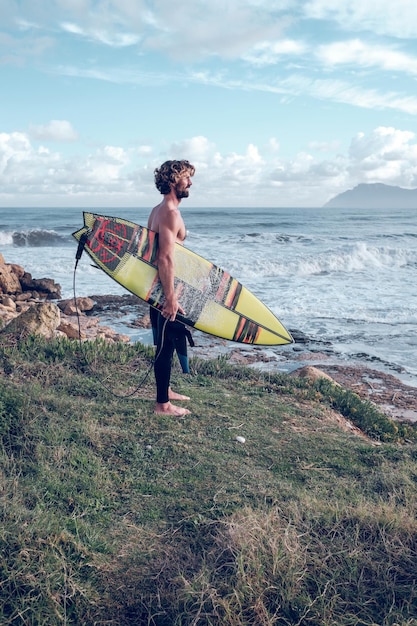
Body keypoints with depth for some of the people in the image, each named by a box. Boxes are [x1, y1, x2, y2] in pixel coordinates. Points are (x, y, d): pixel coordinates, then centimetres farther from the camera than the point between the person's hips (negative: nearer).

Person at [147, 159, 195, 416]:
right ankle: (163, 404, 6)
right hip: (164, 289, -10)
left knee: (167, 341, 20)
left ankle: (166, 390, 33)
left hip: (158, 287, 10)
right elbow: (166, 258, -26)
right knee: (167, 344, -3)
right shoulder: (171, 213, -18)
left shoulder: (159, 210, 13)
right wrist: (170, 297, -27)